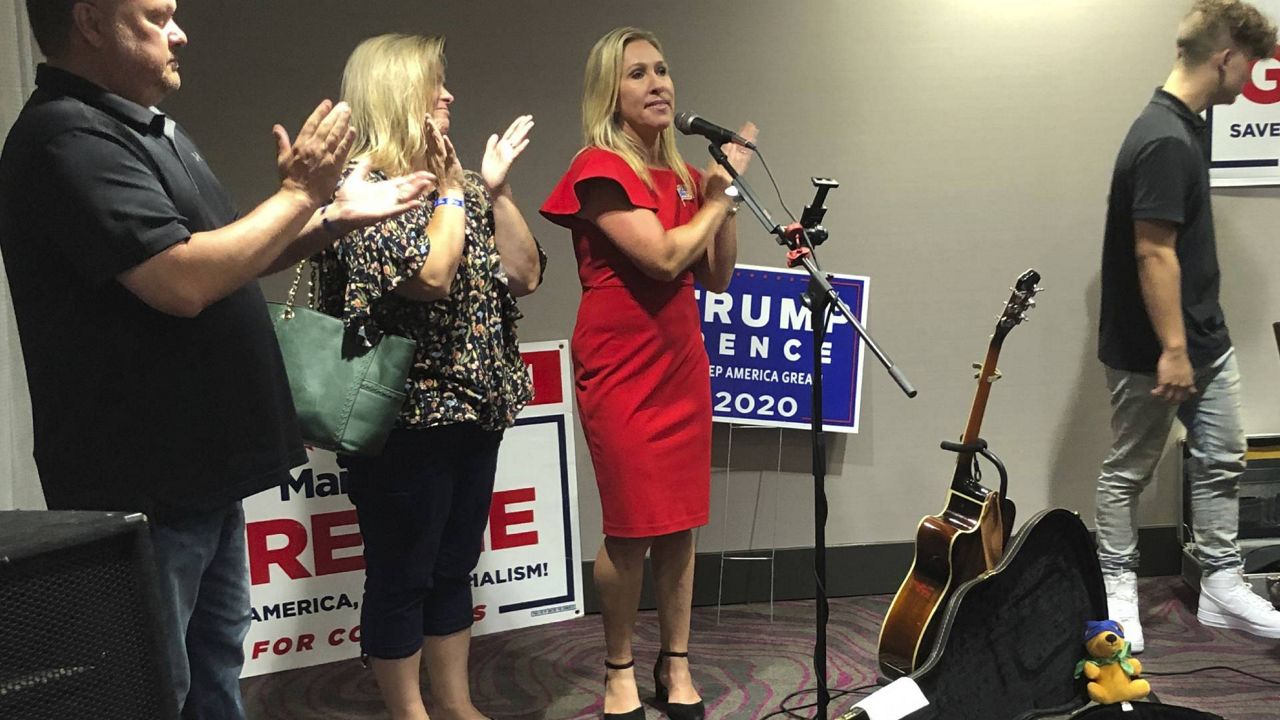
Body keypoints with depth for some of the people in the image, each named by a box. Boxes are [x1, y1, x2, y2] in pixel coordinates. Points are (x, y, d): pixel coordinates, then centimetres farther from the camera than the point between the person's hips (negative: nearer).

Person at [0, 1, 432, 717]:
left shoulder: (150, 127, 14)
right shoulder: (69, 138, -19)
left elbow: (228, 255, 22)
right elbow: (184, 281, -27)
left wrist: (335, 216, 10)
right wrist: (299, 193, -15)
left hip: (201, 464, 10)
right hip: (142, 480, -10)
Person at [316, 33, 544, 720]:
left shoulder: (457, 185, 12)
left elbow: (523, 275, 7)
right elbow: (431, 276, -24)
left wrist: (496, 190, 0)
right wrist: (450, 191, -11)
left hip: (473, 407, 8)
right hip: (405, 416, -8)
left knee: (454, 565, 16)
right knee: (402, 574, 4)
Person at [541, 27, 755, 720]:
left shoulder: (681, 174, 12)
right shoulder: (599, 170, -10)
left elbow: (716, 277, 12)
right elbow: (663, 257, -20)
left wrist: (724, 198, 1)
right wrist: (718, 198, -7)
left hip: (682, 367, 6)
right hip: (621, 371, -6)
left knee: (680, 525, 9)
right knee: (631, 529, 0)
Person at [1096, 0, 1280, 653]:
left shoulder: (1187, 128, 9)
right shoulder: (1164, 141, -23)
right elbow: (1154, 253, -25)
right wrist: (1171, 349, -23)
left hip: (1207, 340, 10)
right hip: (1152, 349, -10)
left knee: (1221, 462, 13)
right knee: (1129, 470, 7)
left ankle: (1221, 588, 23)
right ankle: (1117, 587, 21)